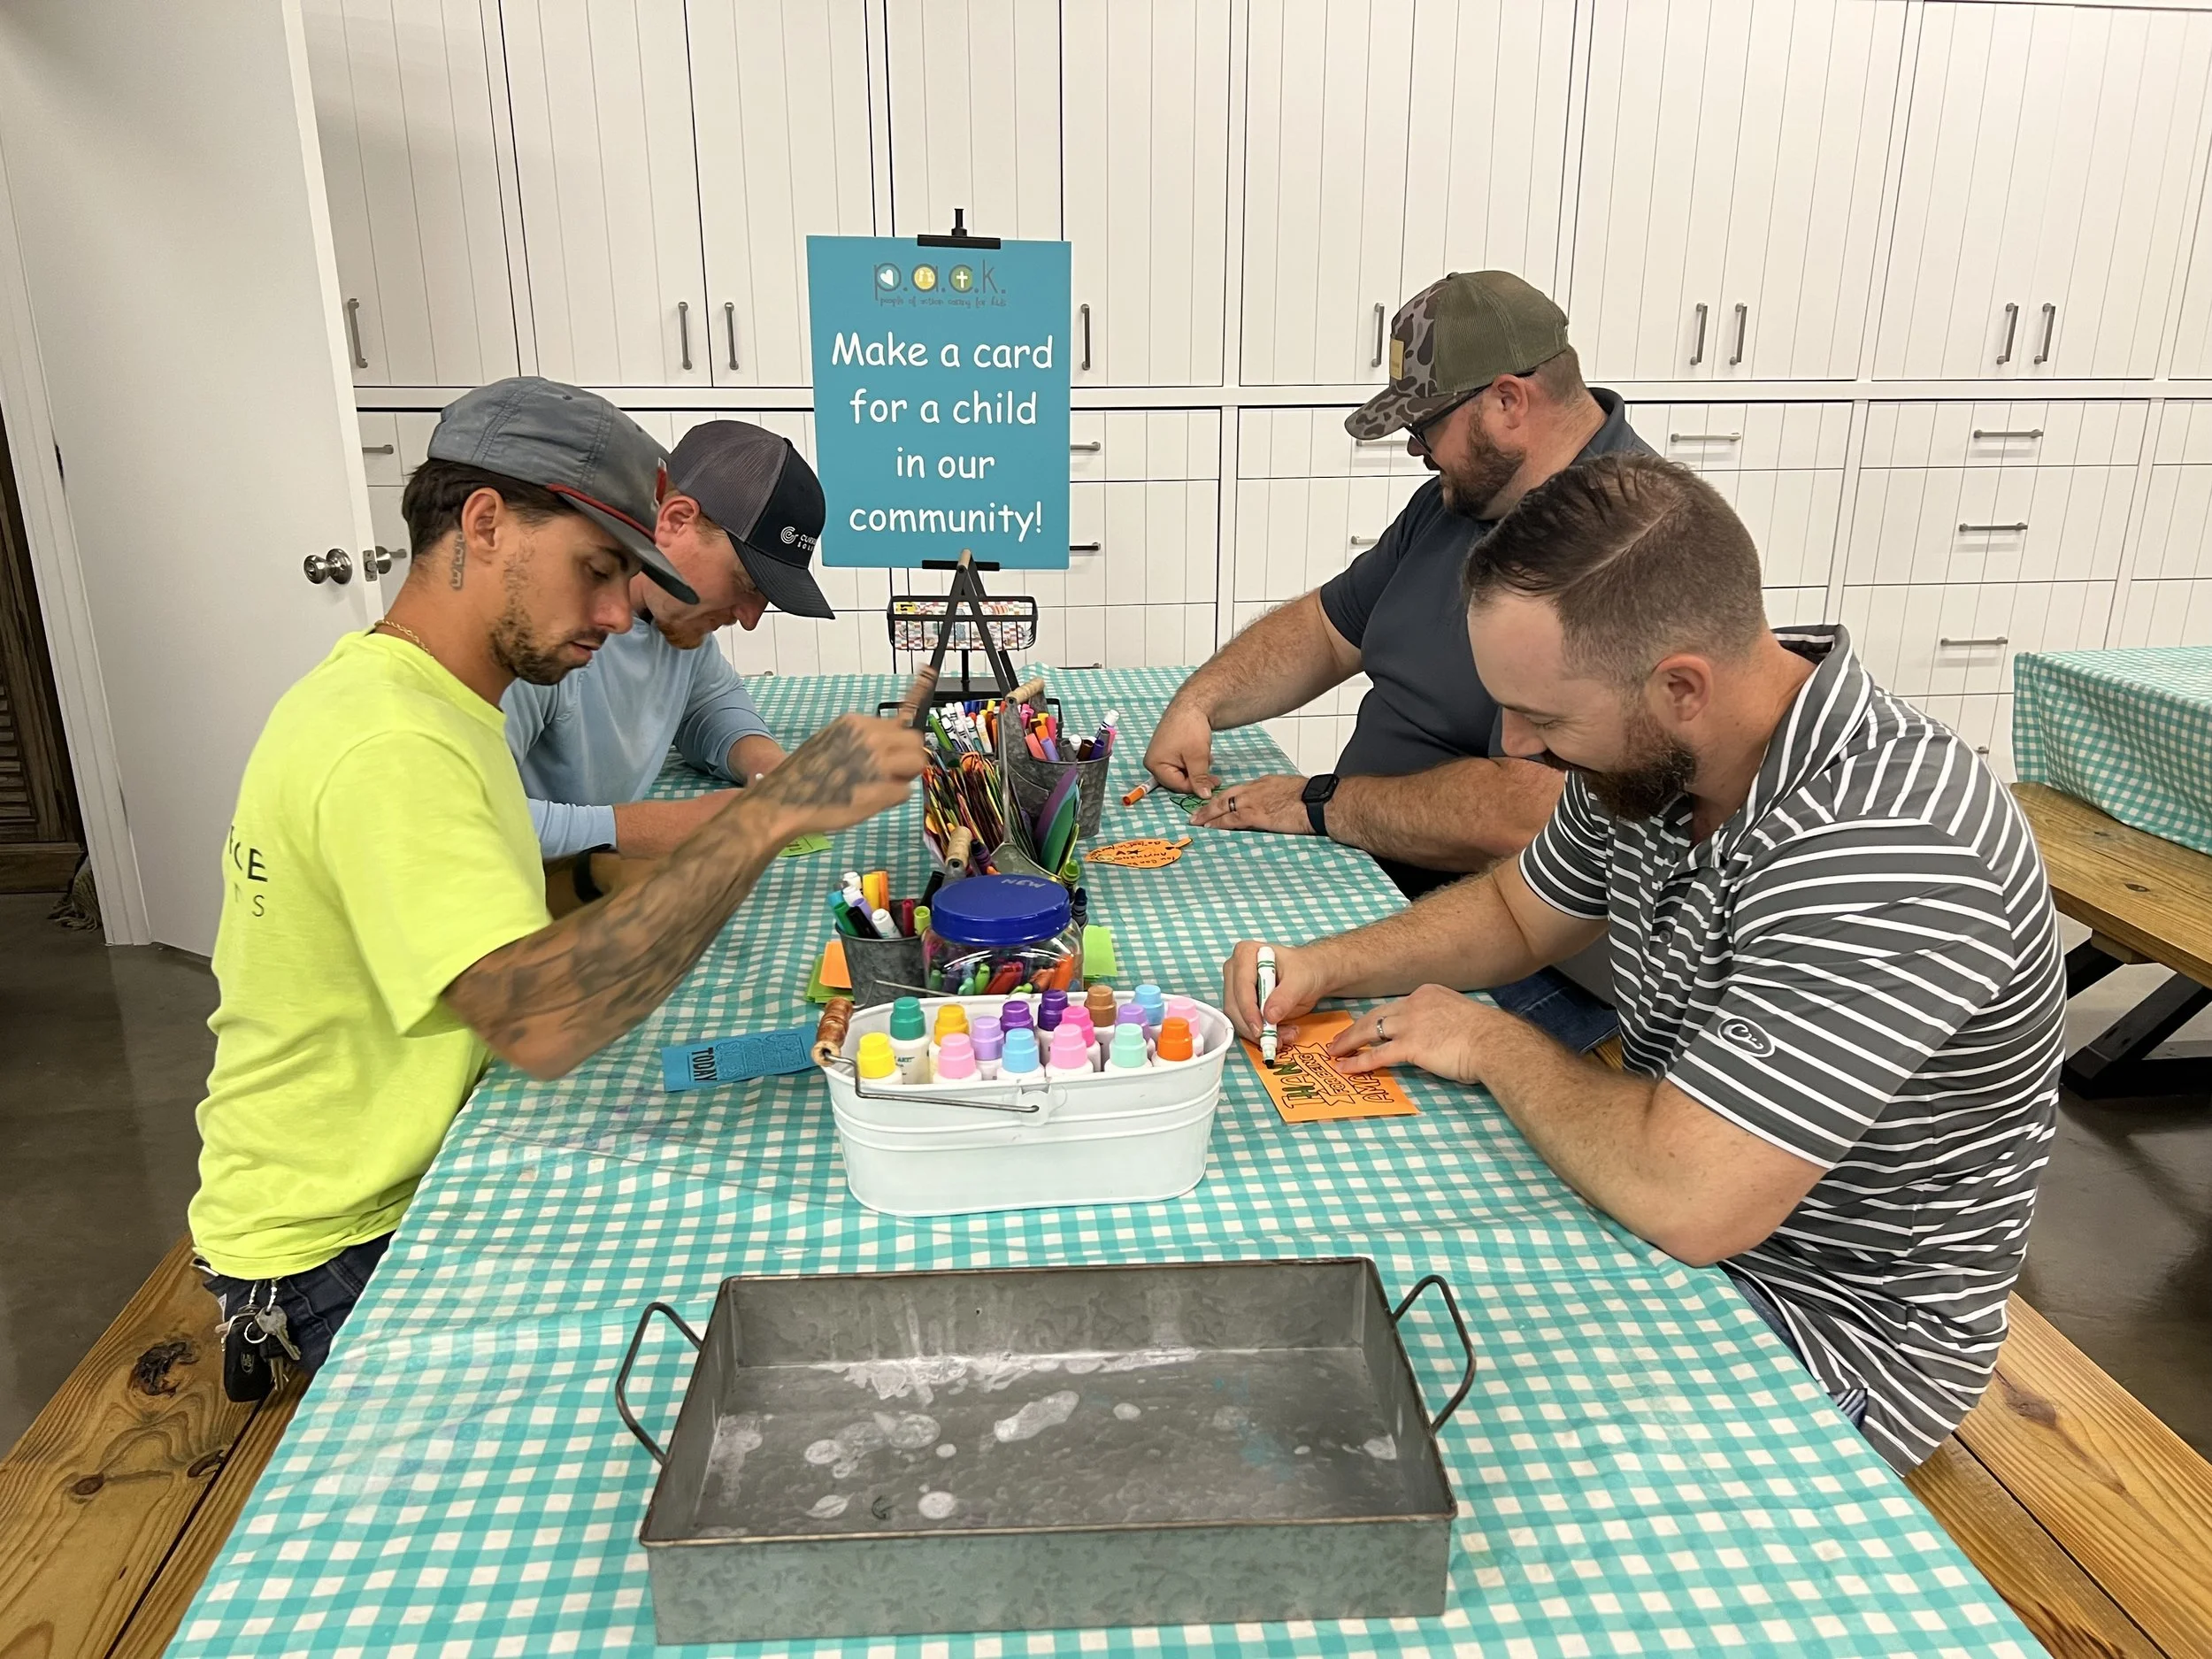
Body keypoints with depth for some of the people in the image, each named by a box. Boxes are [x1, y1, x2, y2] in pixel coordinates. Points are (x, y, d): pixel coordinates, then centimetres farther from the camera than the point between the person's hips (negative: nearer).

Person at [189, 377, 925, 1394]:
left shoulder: (420, 698, 7)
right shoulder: (387, 747, -27)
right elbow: (537, 1023, -40)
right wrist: (767, 815, -41)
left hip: (420, 1178, 9)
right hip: (342, 1251, -9)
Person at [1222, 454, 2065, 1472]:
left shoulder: (1886, 850, -34)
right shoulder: (1653, 755, -7)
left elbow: (1688, 1198, -38)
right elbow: (1521, 911, 12)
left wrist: (1491, 1044, -20)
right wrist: (1325, 967, -4)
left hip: (1845, 1329, -7)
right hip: (1672, 1197, 8)